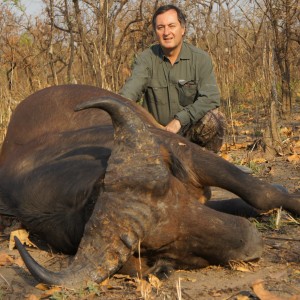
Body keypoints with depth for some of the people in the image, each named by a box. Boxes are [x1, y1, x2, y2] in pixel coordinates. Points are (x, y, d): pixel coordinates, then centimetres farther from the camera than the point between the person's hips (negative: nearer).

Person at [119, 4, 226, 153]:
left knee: (214, 119, -28)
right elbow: (132, 87, -21)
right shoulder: (146, 59, -2)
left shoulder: (201, 58, -4)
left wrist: (179, 120, -27)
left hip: (191, 131, -1)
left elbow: (210, 98, -15)